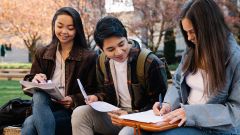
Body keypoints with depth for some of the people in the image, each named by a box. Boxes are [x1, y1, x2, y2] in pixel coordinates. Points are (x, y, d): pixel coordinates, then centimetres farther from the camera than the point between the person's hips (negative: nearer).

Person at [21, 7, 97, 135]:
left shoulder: (89, 57, 2)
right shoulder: (42, 53, 14)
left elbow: (91, 93, 1)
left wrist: (74, 101, -19)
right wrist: (34, 81, -14)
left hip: (72, 111, -4)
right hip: (44, 106, 4)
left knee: (30, 123, -31)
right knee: (38, 94, -34)